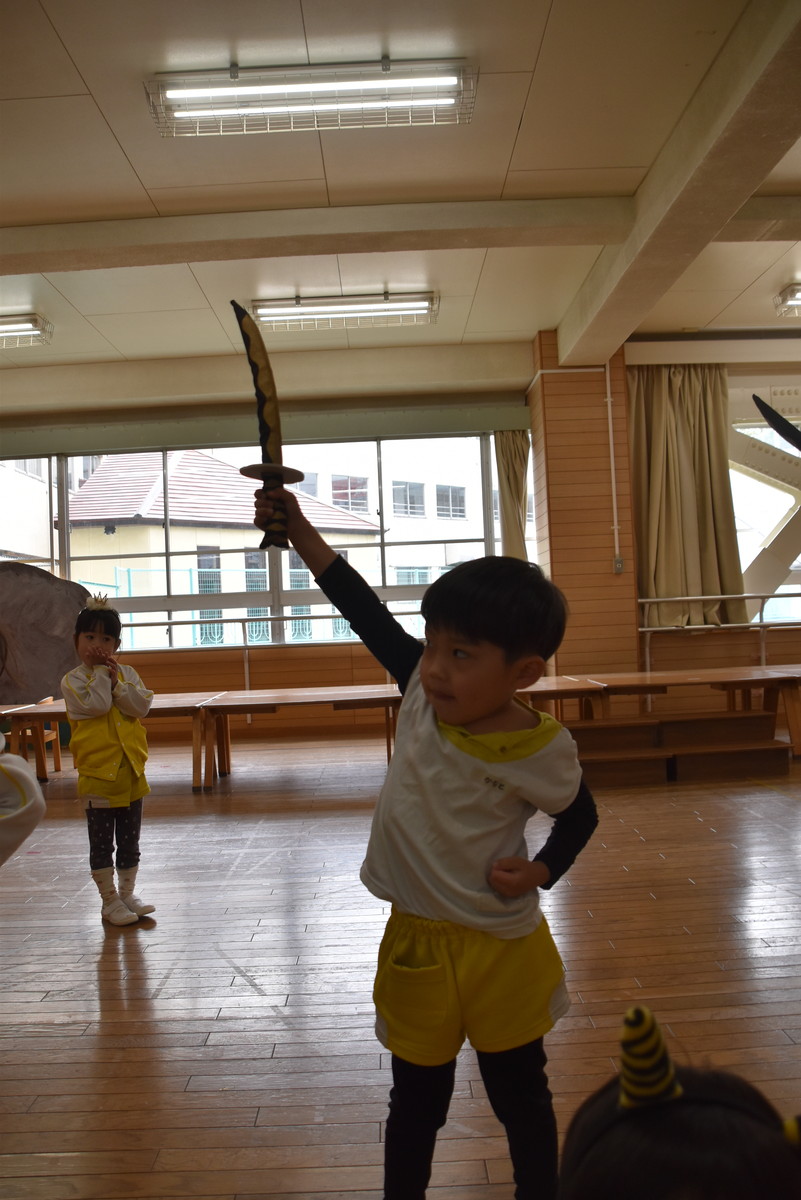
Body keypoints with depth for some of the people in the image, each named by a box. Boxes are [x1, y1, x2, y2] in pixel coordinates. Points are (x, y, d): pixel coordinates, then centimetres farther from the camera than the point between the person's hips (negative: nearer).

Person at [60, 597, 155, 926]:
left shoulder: (127, 674, 6)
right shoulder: (72, 680, -6)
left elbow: (142, 706, -8)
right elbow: (96, 704, -22)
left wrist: (116, 681, -15)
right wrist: (100, 671, -14)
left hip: (131, 770, 4)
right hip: (97, 772, -4)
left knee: (129, 842, 15)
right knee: (102, 844, 7)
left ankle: (127, 894, 28)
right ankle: (109, 901, 18)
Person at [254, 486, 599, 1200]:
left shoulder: (542, 750, -19)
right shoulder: (424, 691, -13)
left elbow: (579, 815, 0)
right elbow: (366, 611, -7)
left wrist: (540, 872, -17)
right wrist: (299, 531, -7)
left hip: (502, 948, -2)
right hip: (416, 943, 3)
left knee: (522, 1096, 19)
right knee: (417, 1100, 20)